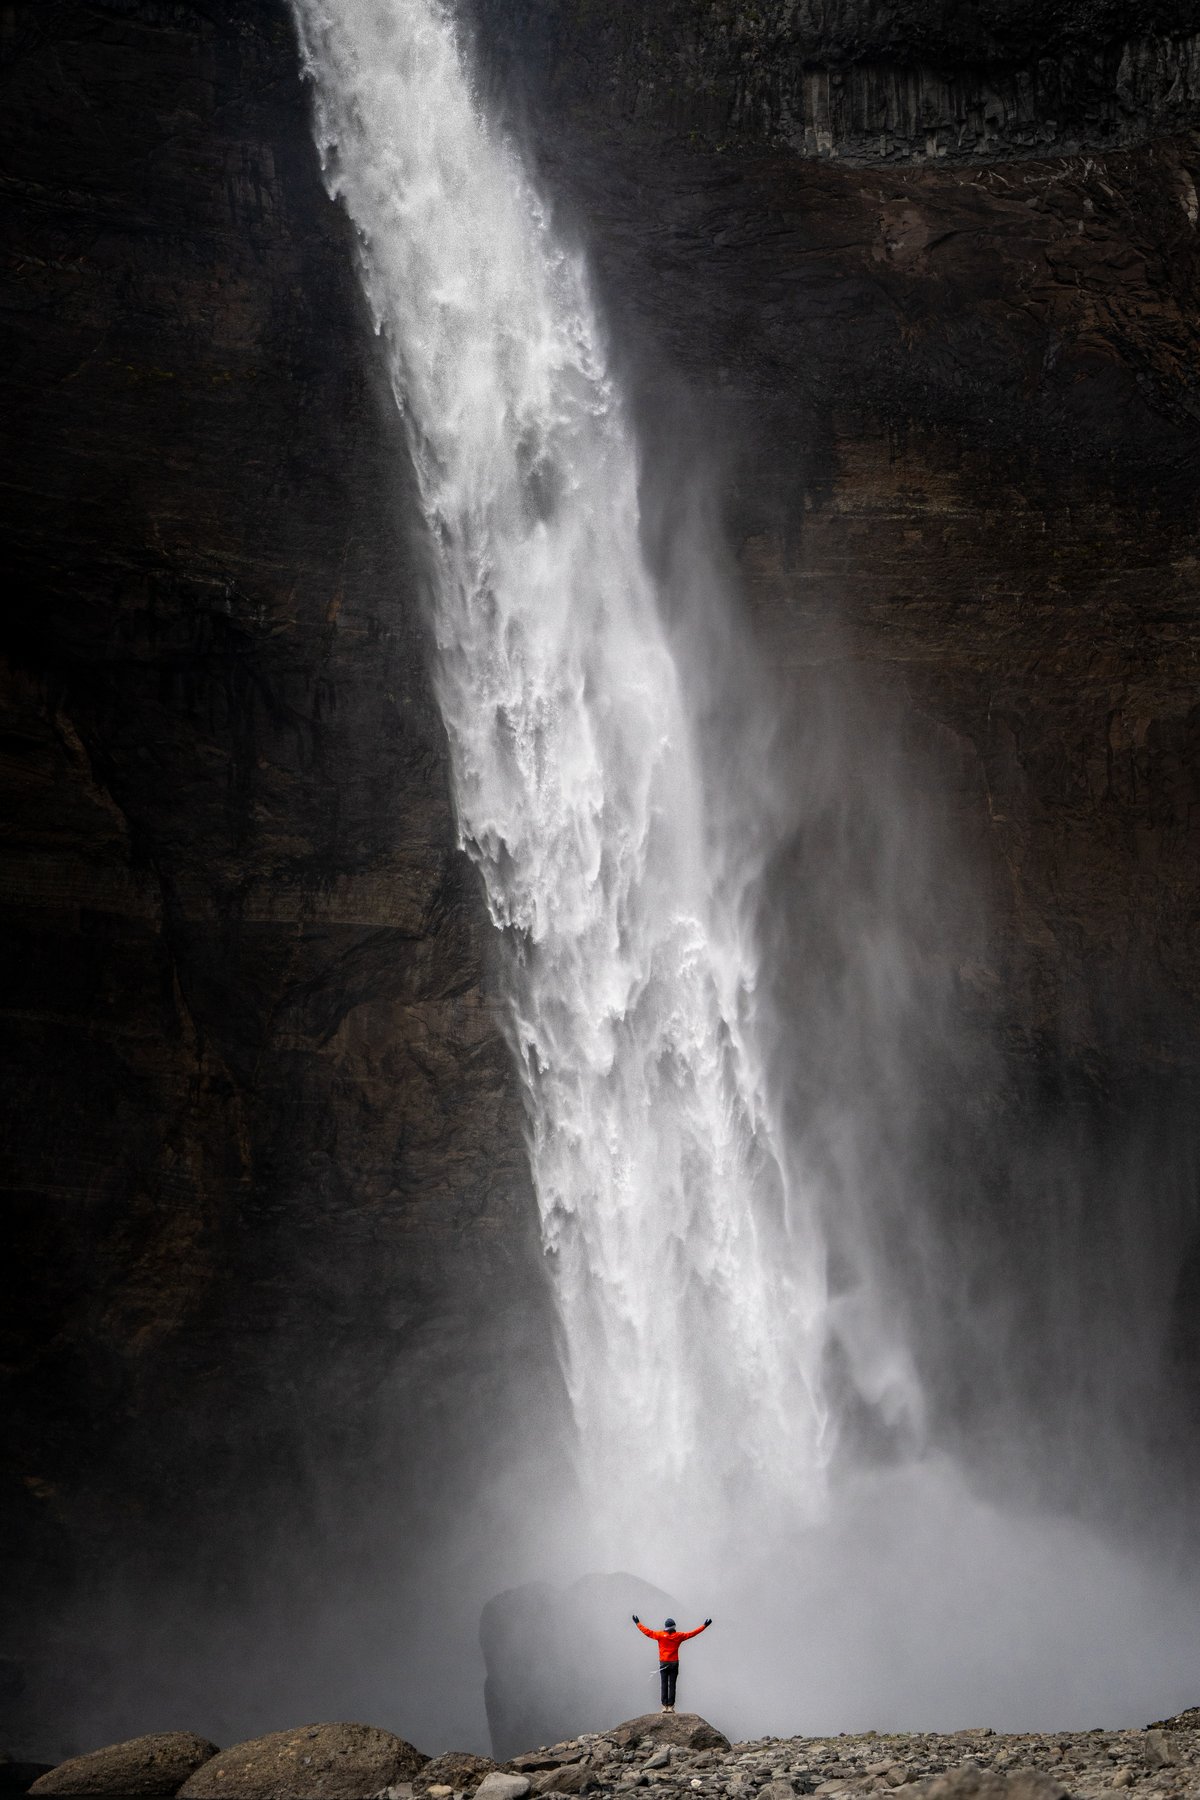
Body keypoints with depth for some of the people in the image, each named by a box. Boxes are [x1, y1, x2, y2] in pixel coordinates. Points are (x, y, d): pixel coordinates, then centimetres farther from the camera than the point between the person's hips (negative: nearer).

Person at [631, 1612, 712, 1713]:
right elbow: (692, 1633, 4)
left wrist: (637, 1623, 14)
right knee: (672, 1685, 1)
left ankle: (664, 1706, -2)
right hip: (674, 1663, 0)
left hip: (663, 1663, 0)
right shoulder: (679, 1636, -2)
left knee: (664, 1685, 3)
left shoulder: (660, 1635, -3)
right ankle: (670, 1706, -3)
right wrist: (705, 1626, 12)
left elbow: (647, 1632, 3)